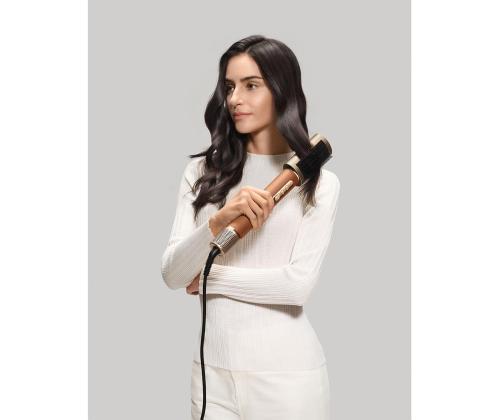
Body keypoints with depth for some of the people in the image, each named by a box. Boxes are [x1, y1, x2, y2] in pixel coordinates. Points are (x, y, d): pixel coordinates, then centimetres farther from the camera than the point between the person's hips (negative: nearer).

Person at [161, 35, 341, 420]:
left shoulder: (320, 182, -3)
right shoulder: (201, 172, 3)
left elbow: (299, 284, -13)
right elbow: (171, 275, -5)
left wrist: (208, 277, -5)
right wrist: (218, 222, -22)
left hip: (287, 371, -2)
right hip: (212, 367, 2)